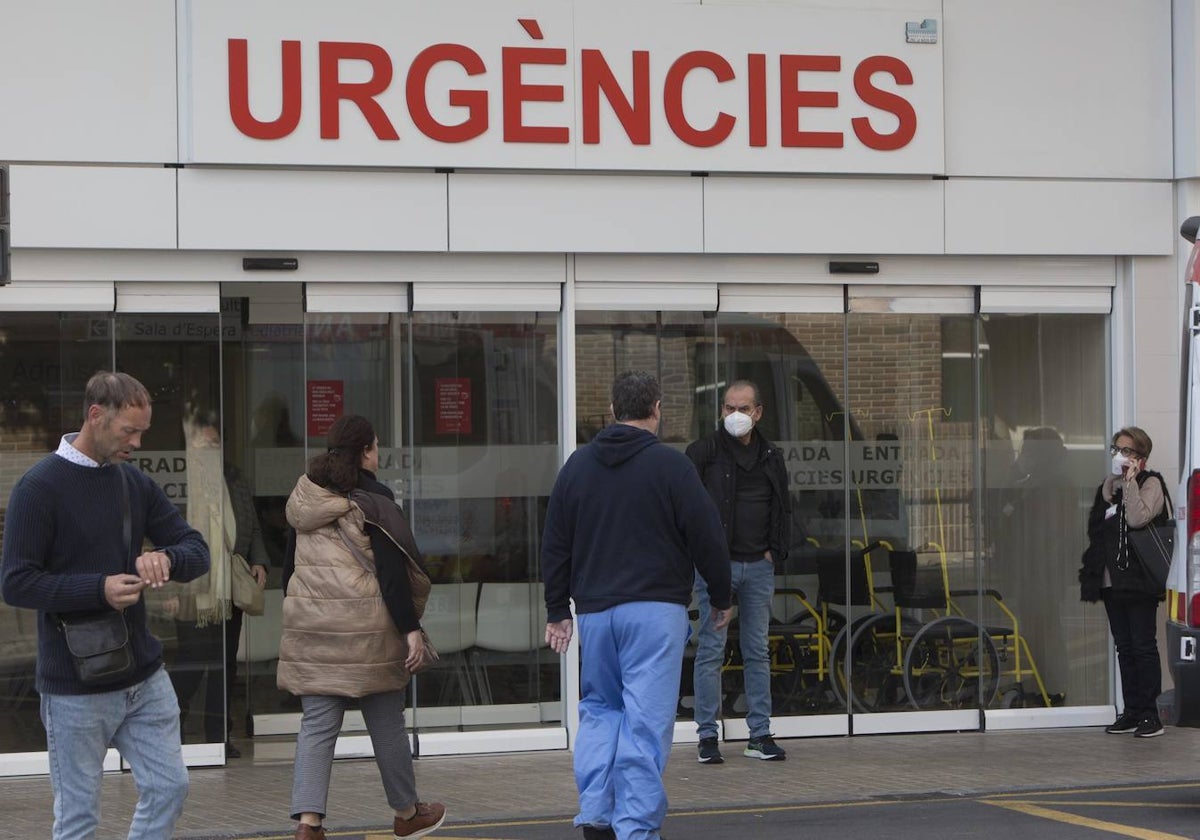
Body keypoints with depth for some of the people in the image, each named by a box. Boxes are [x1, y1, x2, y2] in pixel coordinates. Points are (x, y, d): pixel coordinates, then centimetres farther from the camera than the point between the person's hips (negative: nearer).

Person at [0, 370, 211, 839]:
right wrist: (98, 589, -24)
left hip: (145, 677, 6)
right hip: (76, 689, -6)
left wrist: (165, 557, -14)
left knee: (169, 789, 8)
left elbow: (197, 550, 10)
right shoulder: (39, 488, -11)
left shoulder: (135, 483, 9)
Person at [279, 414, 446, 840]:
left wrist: (297, 619, 23)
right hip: (365, 628, -5)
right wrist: (411, 628, -11)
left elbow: (290, 565, 16)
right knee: (386, 722, 10)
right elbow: (392, 572, -13)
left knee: (317, 724, 3)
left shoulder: (304, 499, 11)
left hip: (310, 626, 5)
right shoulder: (373, 499, -8)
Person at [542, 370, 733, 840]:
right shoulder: (670, 466, -5)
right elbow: (706, 538, -4)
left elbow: (555, 545, 13)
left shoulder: (577, 465, 10)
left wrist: (557, 611, 20)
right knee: (647, 719, -4)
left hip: (594, 611, 5)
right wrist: (720, 598, 10)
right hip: (655, 611, -5)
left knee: (599, 709, 17)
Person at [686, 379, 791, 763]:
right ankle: (707, 736, 1)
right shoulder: (703, 452, -2)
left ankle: (760, 735, 12)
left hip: (758, 566, 4)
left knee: (758, 652, 7)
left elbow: (783, 508, 18)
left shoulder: (771, 458, 12)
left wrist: (775, 552, 7)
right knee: (711, 651, -3)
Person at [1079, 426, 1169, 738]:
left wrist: (1130, 481, -16)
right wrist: (1091, 575, 16)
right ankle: (1131, 712, 14)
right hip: (1112, 581, 7)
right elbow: (1096, 530, 21)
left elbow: (1137, 518, -23)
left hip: (1139, 581, -7)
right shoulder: (1108, 486, 17)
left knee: (1144, 647, -5)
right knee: (1124, 648, 10)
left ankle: (1150, 714, -1)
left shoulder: (1150, 484, -4)